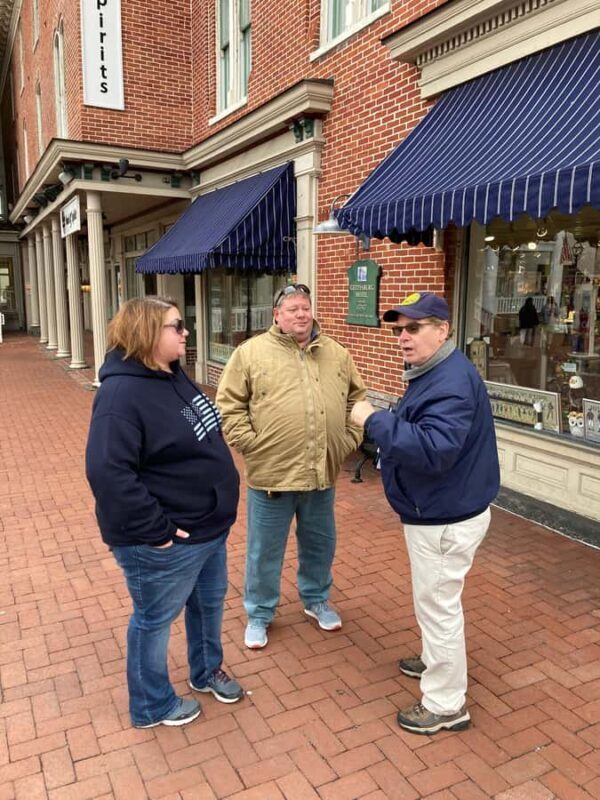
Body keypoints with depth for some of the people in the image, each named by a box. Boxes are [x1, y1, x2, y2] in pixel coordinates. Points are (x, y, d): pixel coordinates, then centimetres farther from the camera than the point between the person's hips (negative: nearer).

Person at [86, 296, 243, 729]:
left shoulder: (174, 377, 5)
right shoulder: (122, 394, -25)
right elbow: (108, 472, -31)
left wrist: (217, 510, 17)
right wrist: (156, 530, -25)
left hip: (209, 526, 9)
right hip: (166, 544, -9)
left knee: (210, 602, 26)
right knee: (155, 620, 14)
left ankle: (207, 671, 51)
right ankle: (153, 705, 37)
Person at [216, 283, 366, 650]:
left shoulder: (337, 354, 6)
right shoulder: (251, 352, -5)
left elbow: (357, 399, 13)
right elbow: (229, 406, -6)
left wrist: (349, 439, 4)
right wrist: (251, 444, -12)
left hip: (322, 473, 4)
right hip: (271, 473, -3)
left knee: (320, 545, 21)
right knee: (265, 551, 12)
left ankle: (316, 599, 44)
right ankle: (260, 614, 32)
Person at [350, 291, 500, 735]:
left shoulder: (453, 382, -27)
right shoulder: (434, 372, 8)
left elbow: (433, 449, -37)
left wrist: (375, 420, -32)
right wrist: (382, 425, 3)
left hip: (446, 518, -10)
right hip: (436, 510, 10)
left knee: (439, 604, 4)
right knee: (436, 599, 27)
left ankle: (446, 705, 23)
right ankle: (437, 661, 49)